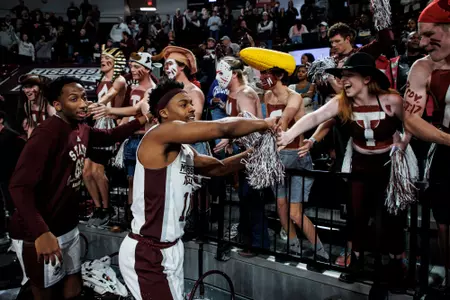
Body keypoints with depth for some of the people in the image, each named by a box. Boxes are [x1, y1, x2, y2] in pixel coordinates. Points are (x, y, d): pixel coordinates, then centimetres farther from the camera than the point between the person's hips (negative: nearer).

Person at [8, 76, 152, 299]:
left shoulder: (81, 129, 4)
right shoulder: (47, 133, -23)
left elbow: (109, 136, 25)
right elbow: (20, 186, -30)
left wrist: (141, 121, 12)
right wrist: (41, 233, -39)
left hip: (68, 227, 8)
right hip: (39, 234, -8)